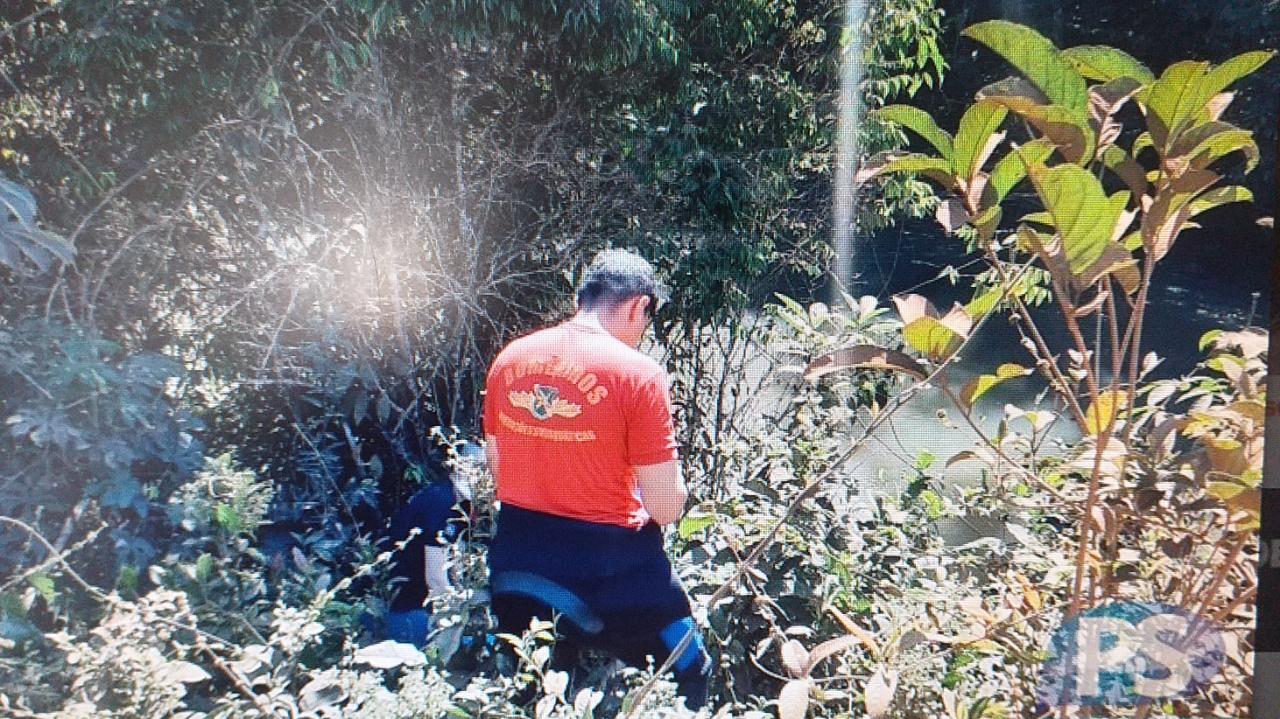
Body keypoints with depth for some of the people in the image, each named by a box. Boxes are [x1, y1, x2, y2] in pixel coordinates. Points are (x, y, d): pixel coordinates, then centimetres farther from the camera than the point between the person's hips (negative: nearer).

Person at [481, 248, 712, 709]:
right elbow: (667, 508, -15)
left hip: (516, 566, 6)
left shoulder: (509, 358, 0)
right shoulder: (638, 374, -16)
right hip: (609, 569, -5)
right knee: (688, 676, 17)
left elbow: (497, 470, 10)